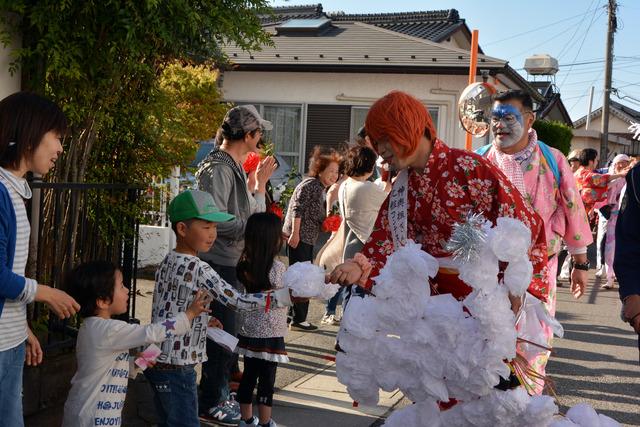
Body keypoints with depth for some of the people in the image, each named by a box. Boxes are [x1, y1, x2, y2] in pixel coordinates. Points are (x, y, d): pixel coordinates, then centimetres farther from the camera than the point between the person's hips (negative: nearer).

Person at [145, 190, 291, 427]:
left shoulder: (167, 263, 8)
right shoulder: (198, 269, -19)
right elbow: (237, 301, -21)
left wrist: (204, 322, 18)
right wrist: (286, 296, -20)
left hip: (157, 361, 9)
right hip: (177, 367, -9)